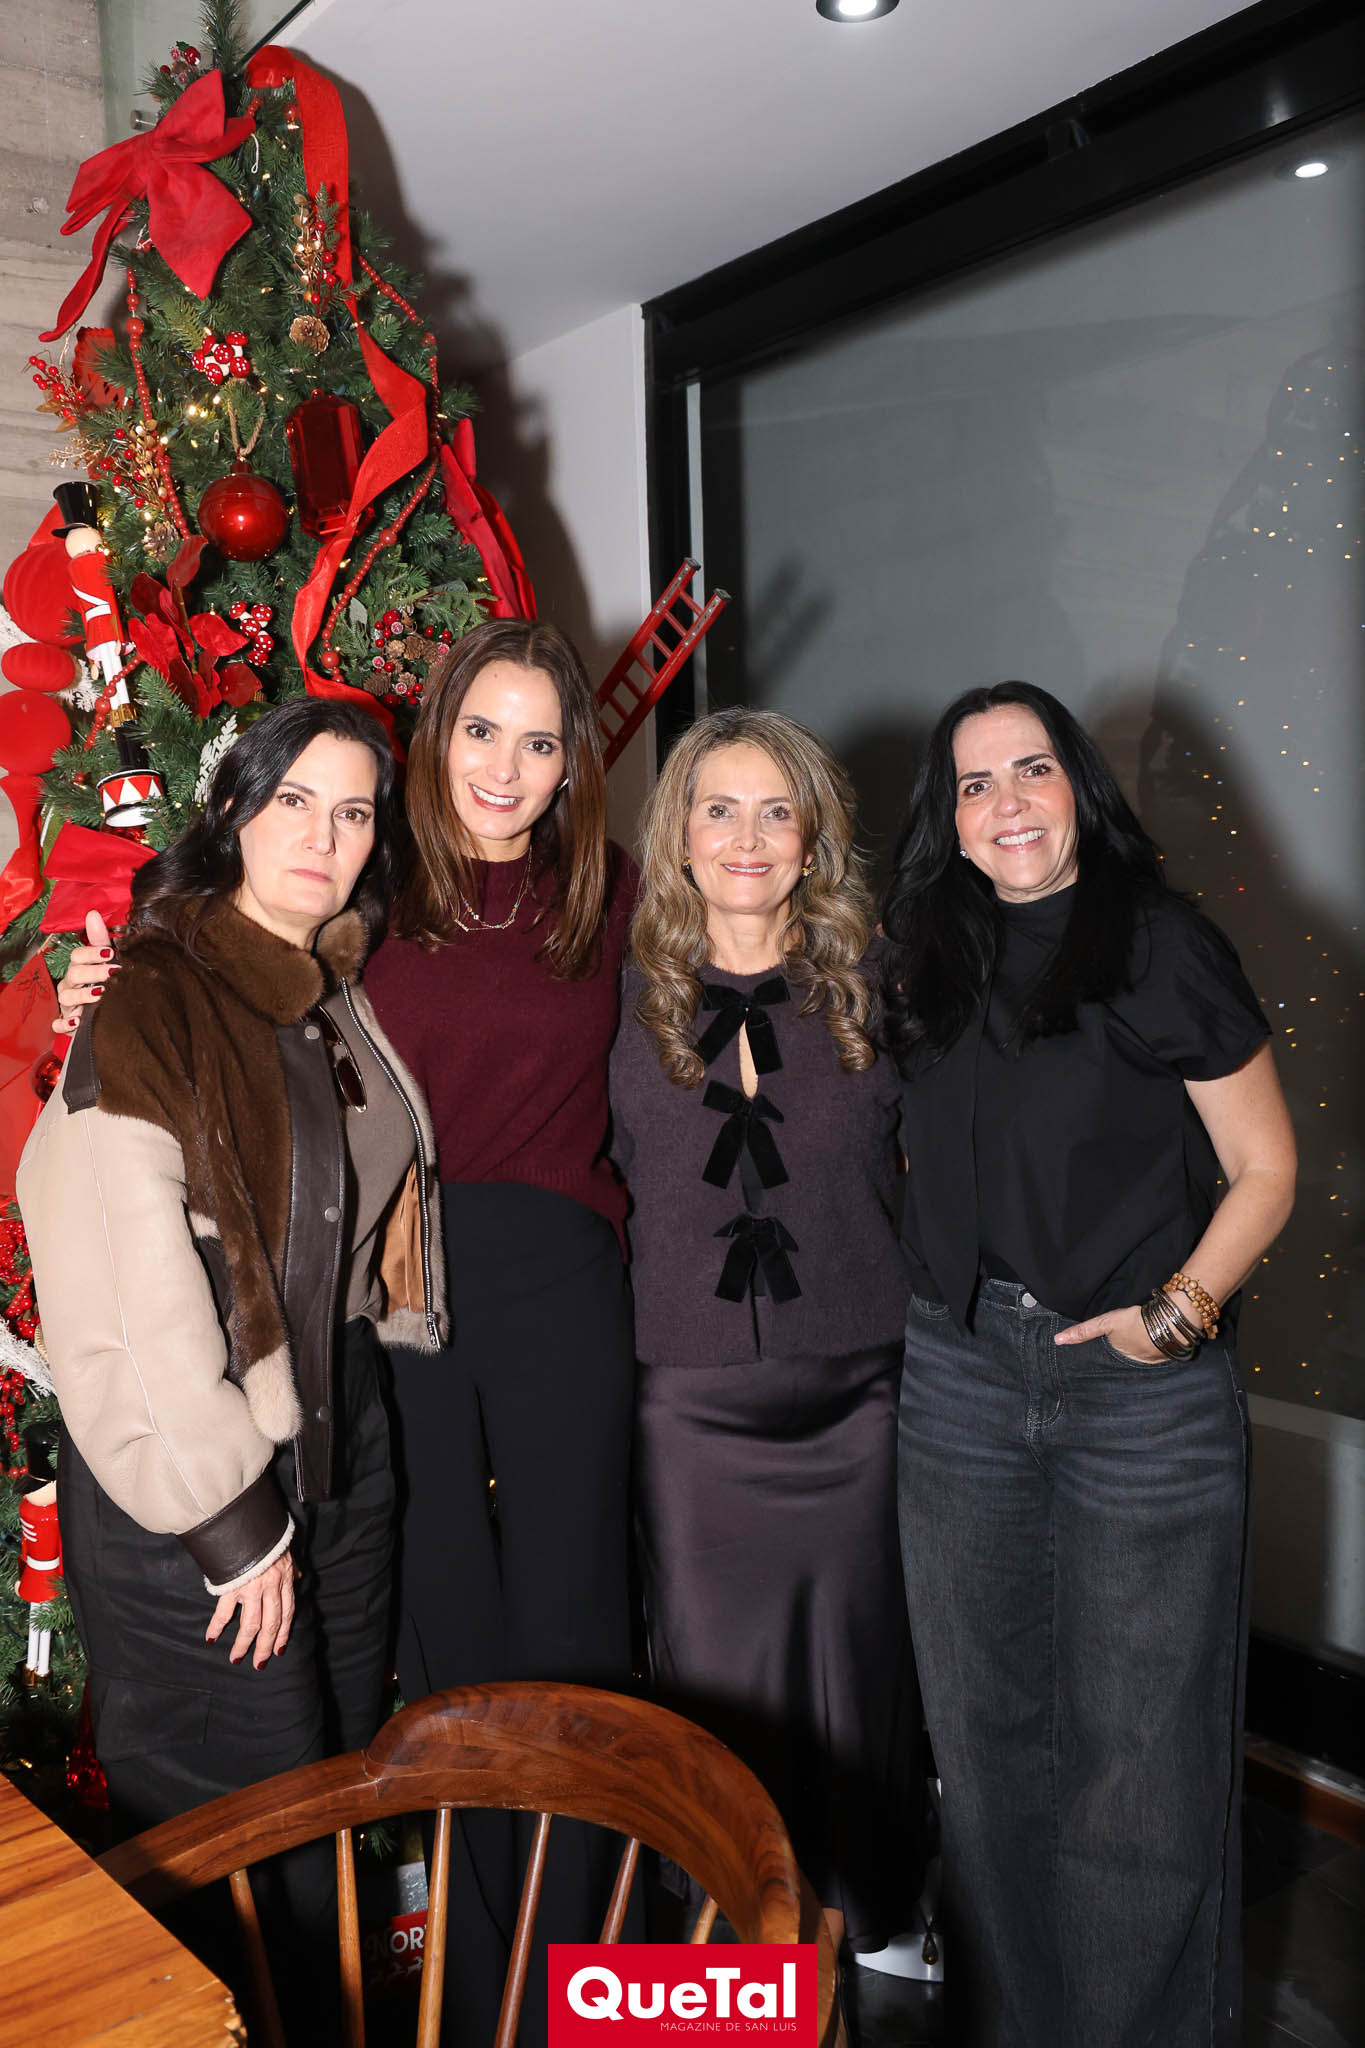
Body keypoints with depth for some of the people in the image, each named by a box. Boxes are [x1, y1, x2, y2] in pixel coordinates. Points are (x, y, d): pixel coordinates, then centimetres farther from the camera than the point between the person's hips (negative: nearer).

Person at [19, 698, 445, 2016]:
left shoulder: (340, 1003, 7)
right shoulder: (152, 1008, -16)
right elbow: (127, 1299, -20)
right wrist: (231, 1522, -15)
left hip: (339, 1437, 7)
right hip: (193, 1483, -7)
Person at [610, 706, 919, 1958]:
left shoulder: (870, 983, 0)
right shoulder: (630, 995, -1)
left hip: (857, 1389, 0)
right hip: (692, 1398, 0)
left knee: (858, 1657, 14)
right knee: (712, 1674, 11)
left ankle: (872, 1914, 39)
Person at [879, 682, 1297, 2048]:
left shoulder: (1166, 948, -7)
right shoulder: (926, 960, 6)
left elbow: (1264, 1169, -3)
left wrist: (1180, 1308, -14)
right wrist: (938, 1295, 3)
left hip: (1144, 1386, -4)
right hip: (960, 1373, 4)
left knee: (1138, 1741, 6)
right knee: (985, 1725, 16)